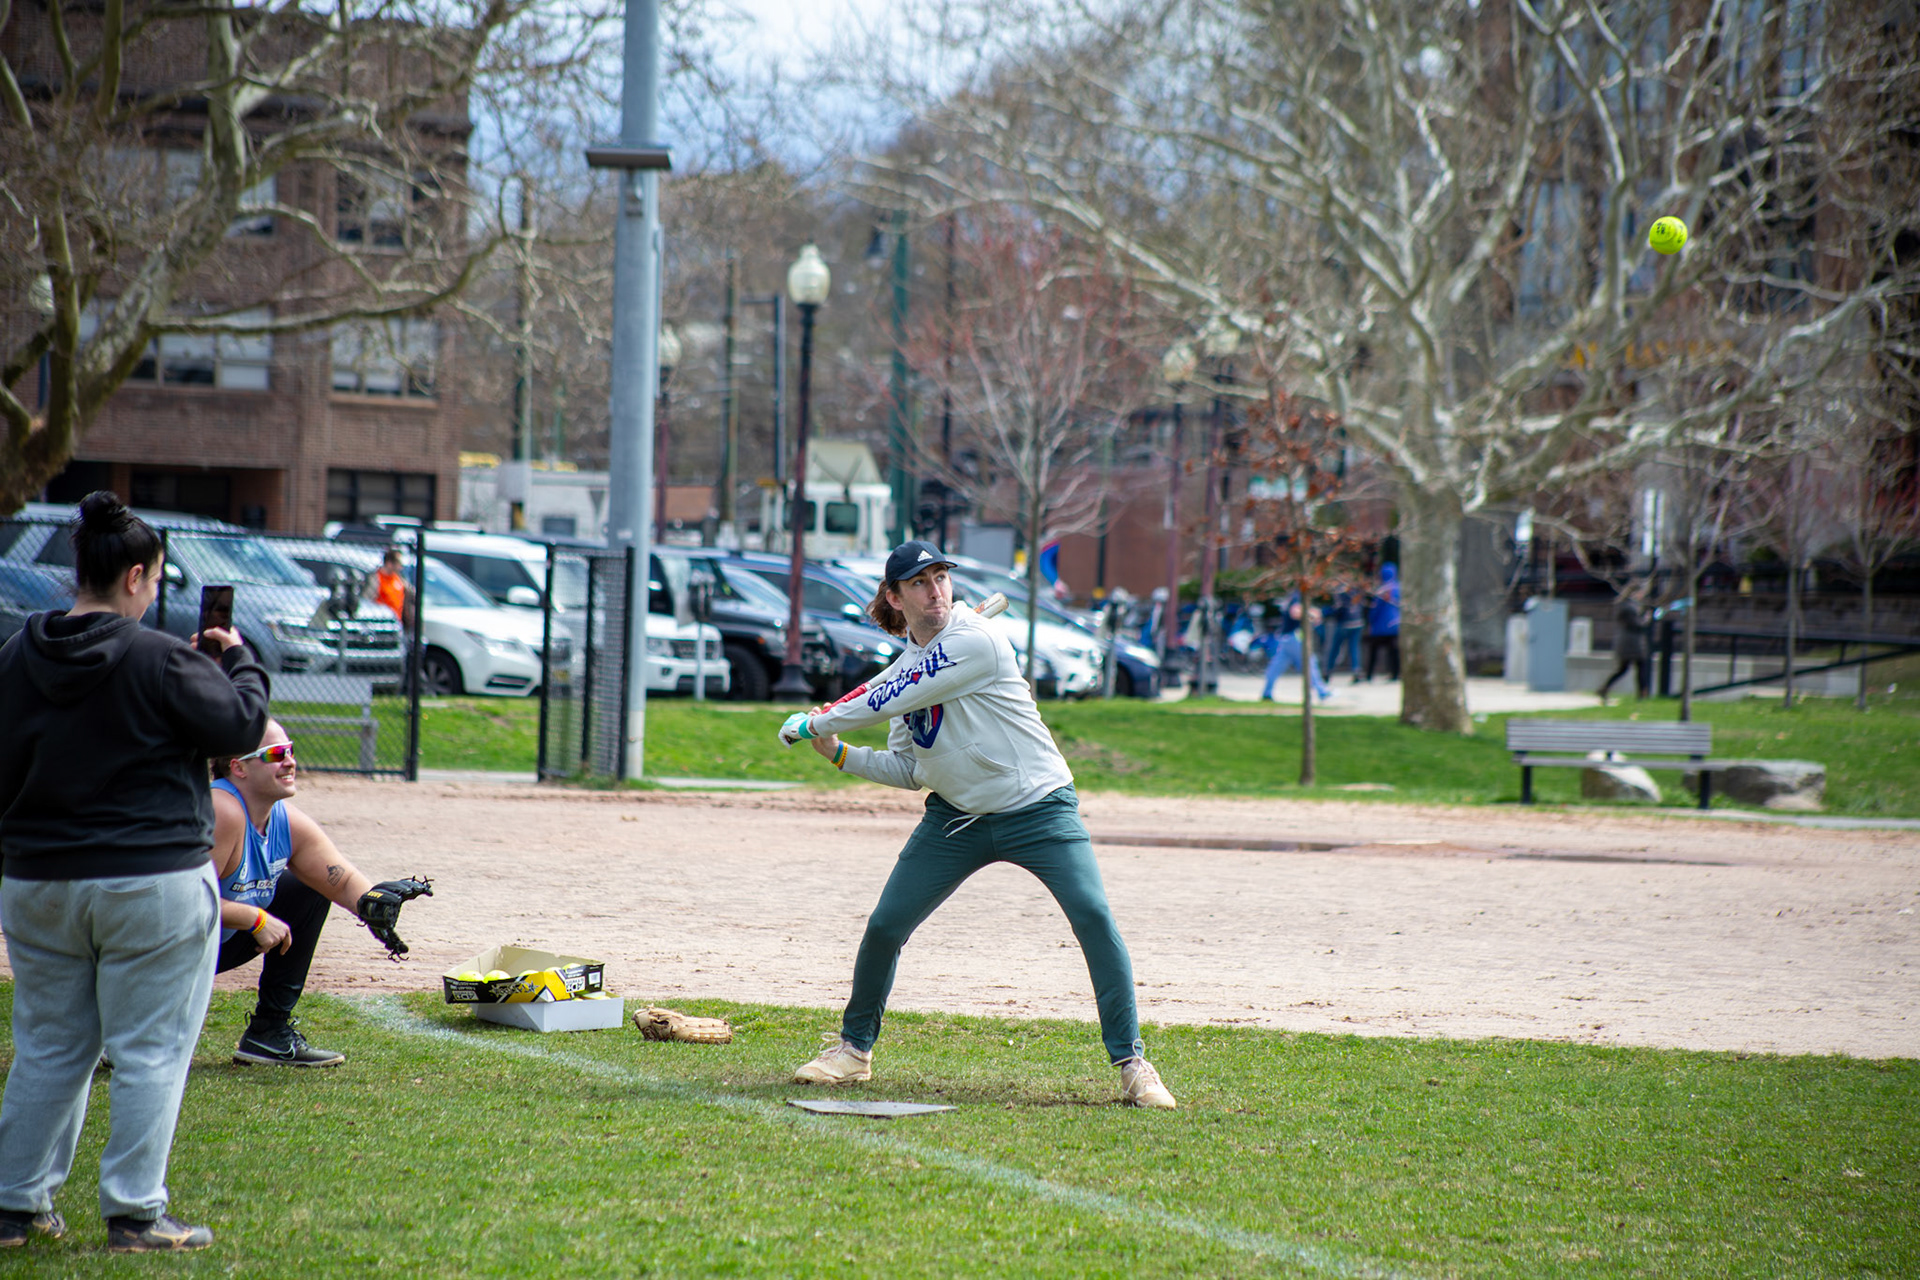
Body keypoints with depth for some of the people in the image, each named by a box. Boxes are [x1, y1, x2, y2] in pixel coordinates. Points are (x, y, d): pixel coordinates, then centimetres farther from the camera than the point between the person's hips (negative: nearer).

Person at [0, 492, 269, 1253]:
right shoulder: (160, 662, -14)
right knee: (149, 1053, 2)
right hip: (152, 885, -6)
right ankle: (134, 1214, 2)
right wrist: (239, 662, 9)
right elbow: (240, 727, -8)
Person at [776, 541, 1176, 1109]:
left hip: (1038, 807, -6)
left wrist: (816, 723, -5)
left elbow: (892, 700, -17)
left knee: (1094, 917, -21)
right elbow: (907, 768, 12)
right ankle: (854, 1048, 22)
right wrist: (838, 753, -1)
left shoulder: (975, 643, -18)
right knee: (884, 927, 1)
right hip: (956, 817, 6)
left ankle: (1131, 1063, -13)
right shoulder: (907, 667, 6)